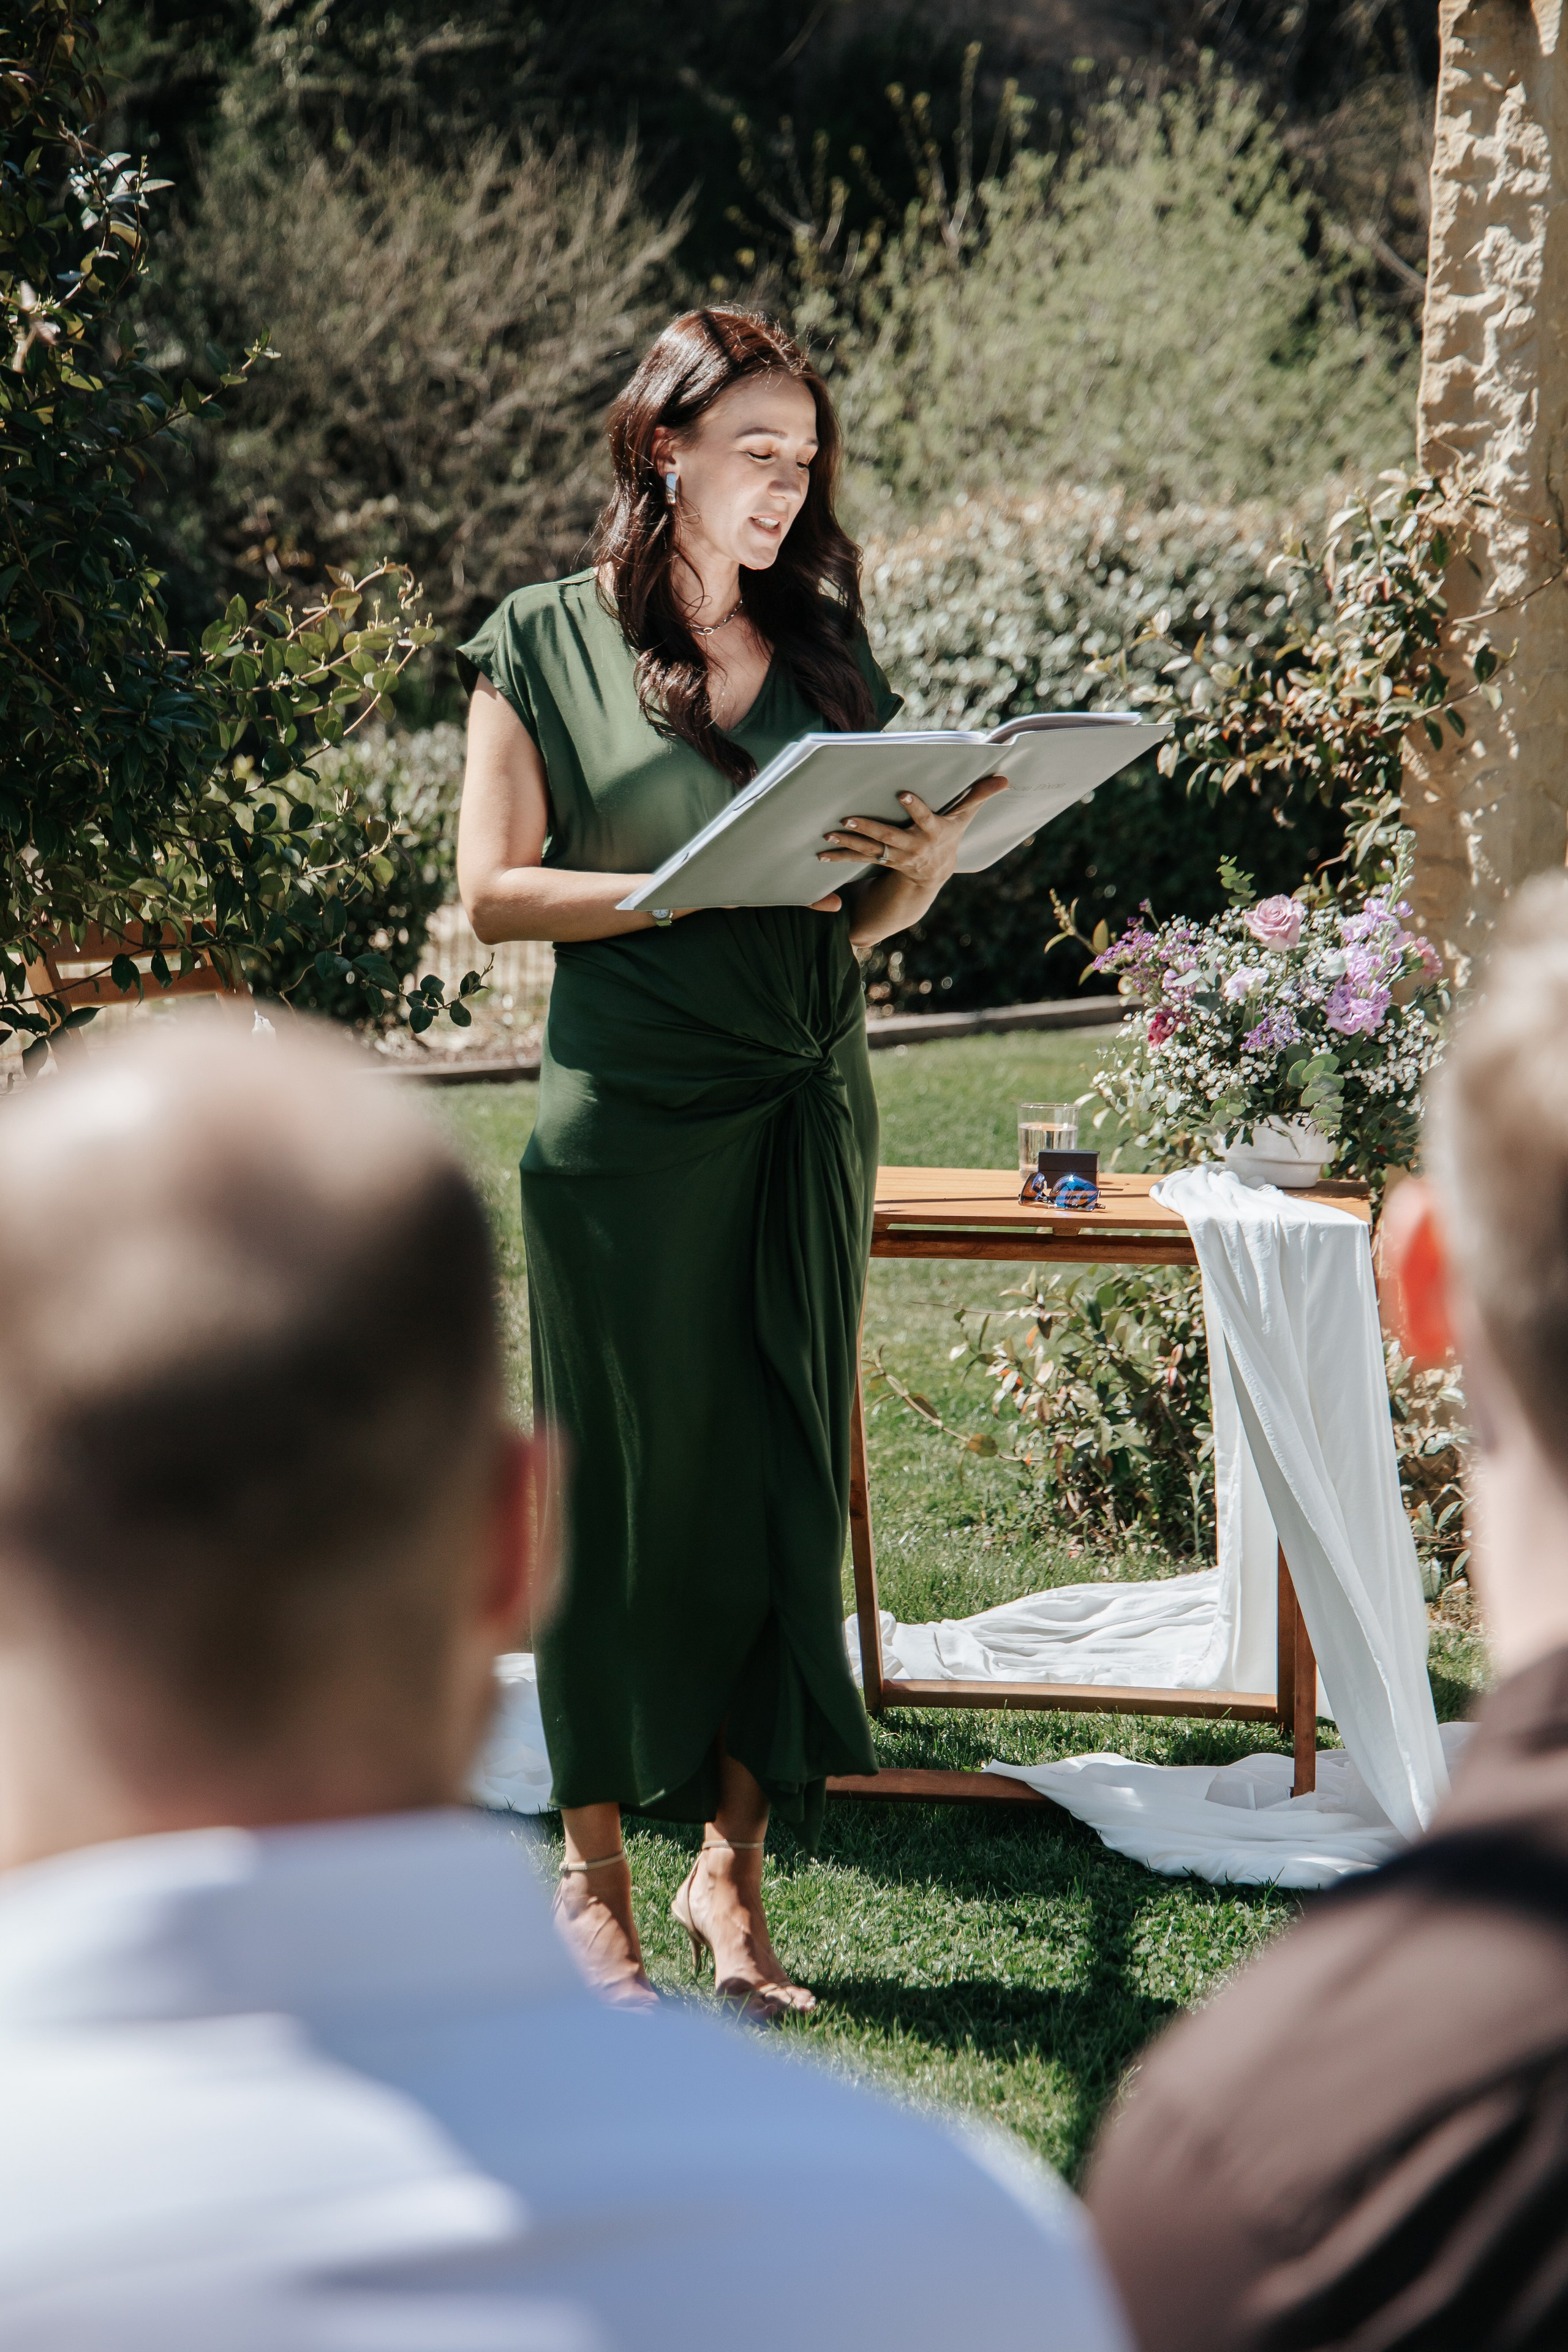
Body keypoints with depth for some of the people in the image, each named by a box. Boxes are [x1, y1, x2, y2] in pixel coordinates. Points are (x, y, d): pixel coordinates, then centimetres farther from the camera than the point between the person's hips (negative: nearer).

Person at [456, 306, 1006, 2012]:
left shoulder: (822, 652, 14)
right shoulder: (547, 643, 1)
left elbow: (865, 917, 16)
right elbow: (494, 890, -5)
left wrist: (924, 864, -6)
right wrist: (696, 886, -16)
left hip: (806, 1106, 4)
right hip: (626, 1118, -4)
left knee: (785, 1483, 4)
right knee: (627, 1489, 1)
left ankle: (732, 1865, 12)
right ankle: (595, 1871, 13)